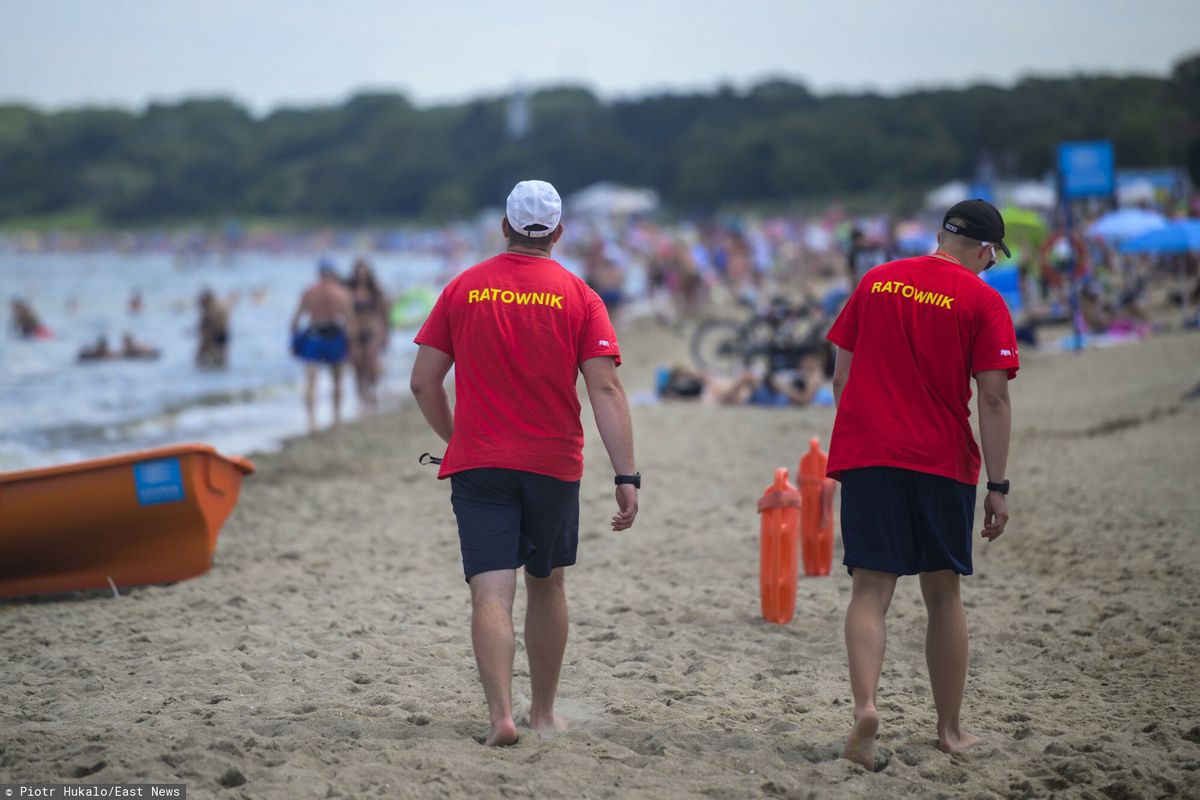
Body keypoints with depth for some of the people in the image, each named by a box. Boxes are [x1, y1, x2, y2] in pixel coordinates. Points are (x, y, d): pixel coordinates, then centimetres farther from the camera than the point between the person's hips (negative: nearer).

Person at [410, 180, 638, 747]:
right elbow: (606, 390, -9)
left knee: (491, 593, -5)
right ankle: (544, 712, 27)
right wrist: (627, 476, -10)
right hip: (553, 465, 0)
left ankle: (500, 714, -20)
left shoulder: (463, 289, 2)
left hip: (477, 463, 0)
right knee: (546, 584, 17)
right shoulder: (578, 297, -1)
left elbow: (423, 383, 3)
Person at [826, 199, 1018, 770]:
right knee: (943, 595, 11)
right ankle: (950, 730, 19)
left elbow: (842, 375, 12)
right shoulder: (982, 301, -3)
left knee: (871, 590, -1)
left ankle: (864, 703, -25)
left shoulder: (876, 281, 9)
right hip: (943, 464, -2)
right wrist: (998, 486, -6)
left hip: (865, 456, 2)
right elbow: (993, 398, -8)